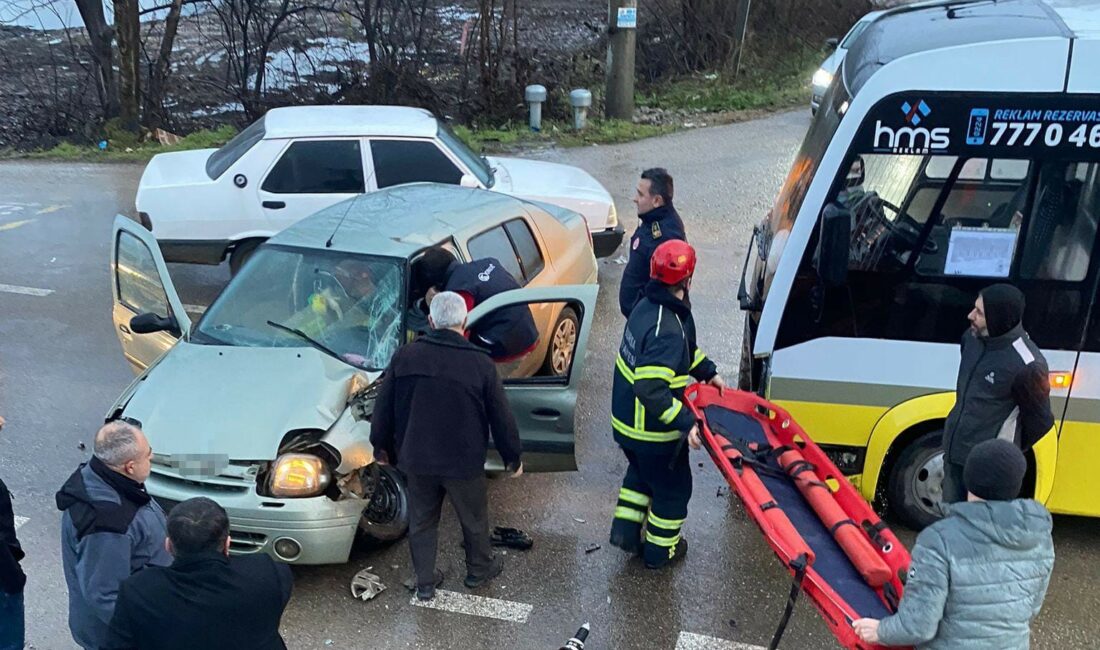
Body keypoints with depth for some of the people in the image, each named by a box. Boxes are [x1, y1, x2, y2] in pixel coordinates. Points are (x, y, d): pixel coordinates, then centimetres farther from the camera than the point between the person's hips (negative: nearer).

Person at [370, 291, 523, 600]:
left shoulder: (405, 356, -9)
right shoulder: (480, 364, -15)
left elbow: (383, 409, 0)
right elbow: (501, 418, -7)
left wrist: (381, 445, 16)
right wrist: (513, 458, 7)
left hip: (416, 460, 2)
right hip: (464, 462, -2)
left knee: (421, 521, 20)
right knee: (474, 519, 21)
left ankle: (425, 583, 32)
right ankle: (479, 569, 41)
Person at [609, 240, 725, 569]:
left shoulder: (648, 306, -3)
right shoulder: (668, 330, -33)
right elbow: (651, 390, -37)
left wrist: (708, 371, 9)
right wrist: (686, 422, -33)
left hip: (626, 419, 8)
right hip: (653, 431, -8)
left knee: (641, 472, 33)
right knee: (673, 487, 17)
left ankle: (625, 529, 38)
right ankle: (660, 550, 34)